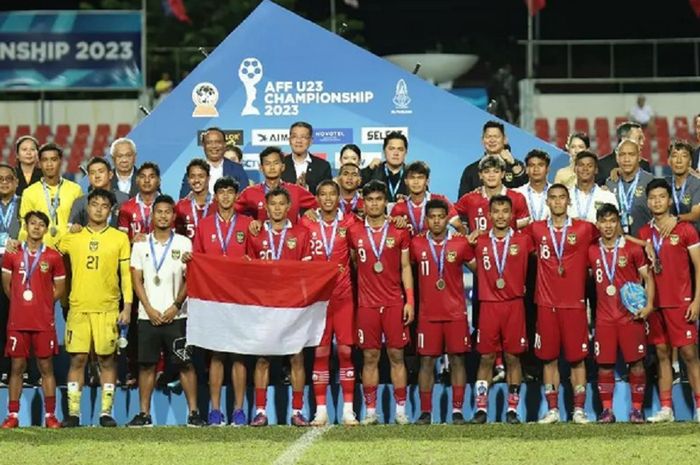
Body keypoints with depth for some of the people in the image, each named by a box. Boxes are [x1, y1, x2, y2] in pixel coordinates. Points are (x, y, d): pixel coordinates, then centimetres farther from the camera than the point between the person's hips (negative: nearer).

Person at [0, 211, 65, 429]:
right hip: (18, 321, 1)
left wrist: (42, 303, 3)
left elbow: (59, 288, 9)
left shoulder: (53, 257, 2)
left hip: (44, 322, -1)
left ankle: (50, 415, 6)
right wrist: (20, 302, 8)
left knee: (46, 367, 3)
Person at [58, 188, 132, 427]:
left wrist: (127, 306, -2)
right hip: (78, 307, 1)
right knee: (77, 358, -1)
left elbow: (126, 274, 4)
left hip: (108, 308, -1)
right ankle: (73, 412, 2)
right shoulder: (72, 237, 8)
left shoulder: (119, 238, 5)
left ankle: (106, 412, 5)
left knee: (106, 359, 0)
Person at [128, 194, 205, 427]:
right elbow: (136, 279, 5)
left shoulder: (183, 244, 4)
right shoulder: (141, 244, 8)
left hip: (175, 315, -2)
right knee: (147, 364, 3)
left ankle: (193, 412, -1)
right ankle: (144, 413, 9)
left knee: (185, 363, -3)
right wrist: (149, 309, -5)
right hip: (148, 315, 2)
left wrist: (176, 306, -9)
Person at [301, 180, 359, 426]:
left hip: (343, 295, 0)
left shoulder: (349, 223, 3)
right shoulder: (308, 224, 4)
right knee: (320, 352, 0)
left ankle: (348, 410, 4)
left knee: (345, 350, 0)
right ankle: (320, 411, 5)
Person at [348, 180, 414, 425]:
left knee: (396, 355, 1)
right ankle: (371, 411, 6)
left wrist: (410, 301, -1)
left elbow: (405, 267, 6)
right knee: (370, 357, 2)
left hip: (394, 302, 0)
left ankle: (401, 410, 5)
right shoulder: (354, 232, 4)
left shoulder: (399, 232, 4)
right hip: (367, 303, 0)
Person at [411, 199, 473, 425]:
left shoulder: (460, 244, 1)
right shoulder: (416, 244, 2)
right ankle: (425, 411, 6)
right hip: (428, 313, 0)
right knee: (427, 360, 1)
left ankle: (457, 410, 5)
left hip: (456, 313, 0)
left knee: (457, 359, 0)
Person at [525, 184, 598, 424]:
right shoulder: (536, 230, 7)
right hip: (546, 304, 1)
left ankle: (579, 410, 5)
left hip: (574, 303, -1)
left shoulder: (584, 229, 3)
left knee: (577, 358, 0)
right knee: (549, 358, 4)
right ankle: (552, 410, 10)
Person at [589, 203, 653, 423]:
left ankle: (637, 409, 6)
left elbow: (648, 277, 1)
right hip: (605, 316, 2)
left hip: (631, 315, -2)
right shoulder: (592, 252, 6)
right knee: (604, 364, 2)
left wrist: (649, 304, -12)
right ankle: (607, 410, 10)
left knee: (636, 362, -1)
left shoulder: (632, 249, -1)